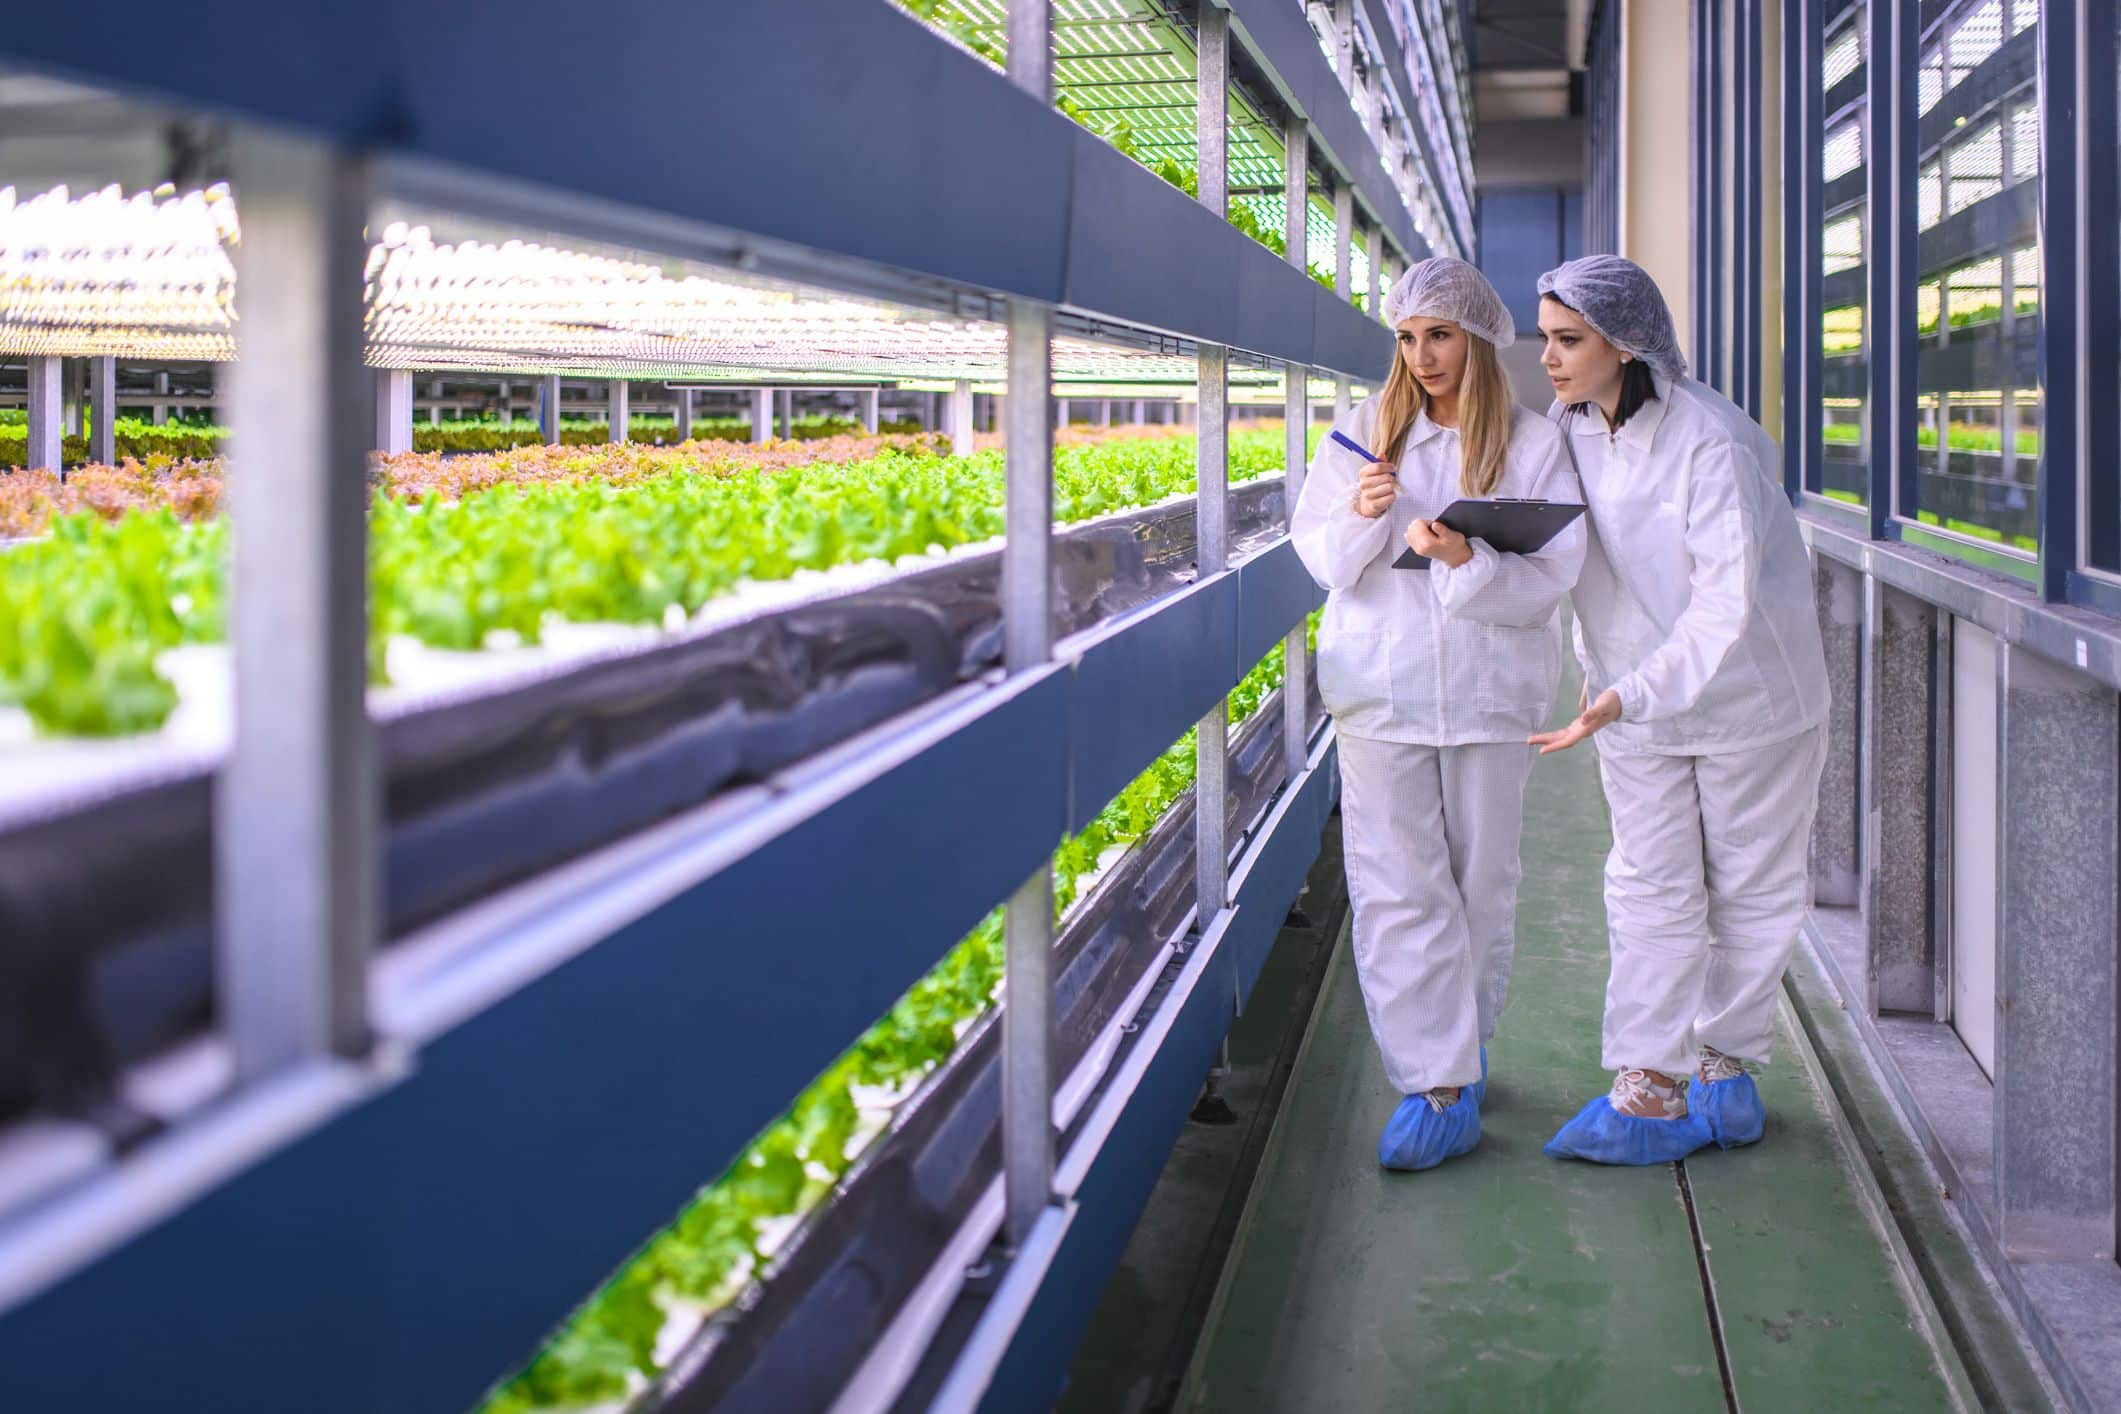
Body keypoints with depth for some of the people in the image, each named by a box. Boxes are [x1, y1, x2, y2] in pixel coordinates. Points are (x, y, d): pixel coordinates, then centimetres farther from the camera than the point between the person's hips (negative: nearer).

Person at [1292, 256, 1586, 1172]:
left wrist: (1467, 561, -25)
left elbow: (1551, 577, -7)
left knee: (1482, 882, 9)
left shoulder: (1533, 444, 0)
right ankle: (1440, 1084, -3)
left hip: (1488, 691, 0)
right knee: (1396, 886, -6)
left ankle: (1463, 1048, 28)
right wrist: (1360, 518, -16)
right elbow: (1319, 560, 5)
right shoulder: (1365, 431, 5)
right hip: (1380, 686, 1)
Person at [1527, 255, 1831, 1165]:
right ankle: (1647, 1088, 2)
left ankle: (1728, 1062, 23)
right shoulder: (1570, 427, -5)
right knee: (1649, 894, 1)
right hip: (1633, 700, 5)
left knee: (1751, 891, 8)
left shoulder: (1712, 443, -25)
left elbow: (1725, 604, -29)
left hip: (1747, 695, -5)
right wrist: (1594, 672, 4)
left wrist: (1625, 697, -36)